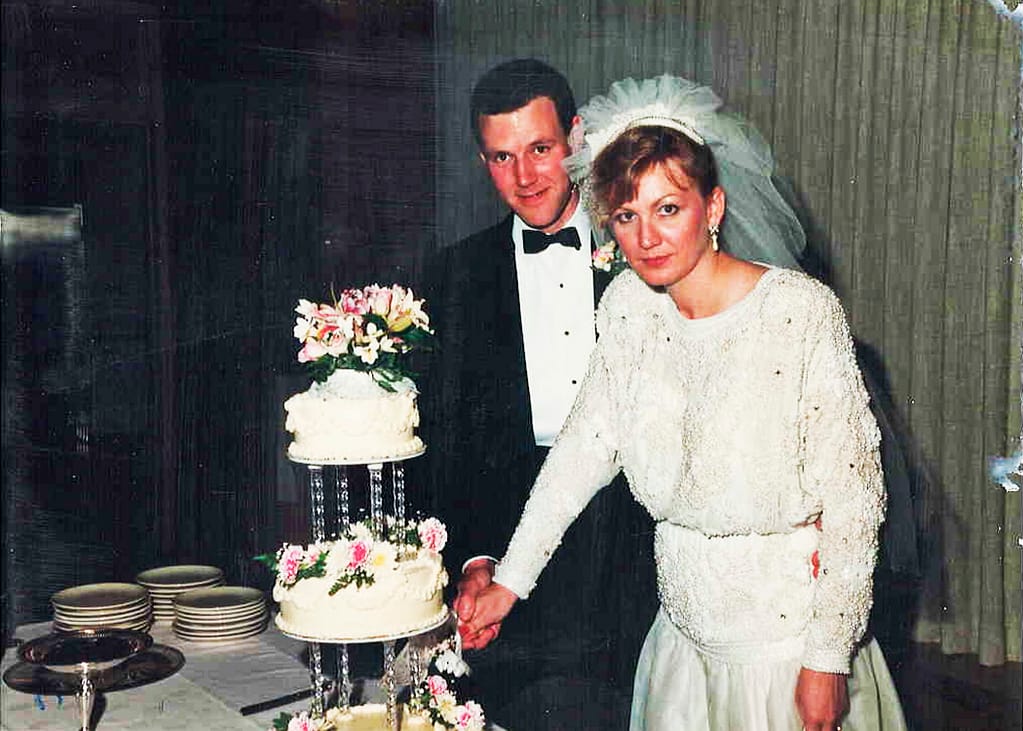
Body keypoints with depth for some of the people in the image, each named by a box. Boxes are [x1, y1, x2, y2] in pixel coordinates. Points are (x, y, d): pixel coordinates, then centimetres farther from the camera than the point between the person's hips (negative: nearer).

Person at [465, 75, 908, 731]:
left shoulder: (803, 311, -18)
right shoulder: (628, 306, -3)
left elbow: (853, 496, -15)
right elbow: (586, 443, 3)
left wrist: (828, 659, -14)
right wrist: (510, 580, 0)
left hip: (787, 636, -4)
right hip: (684, 630, 5)